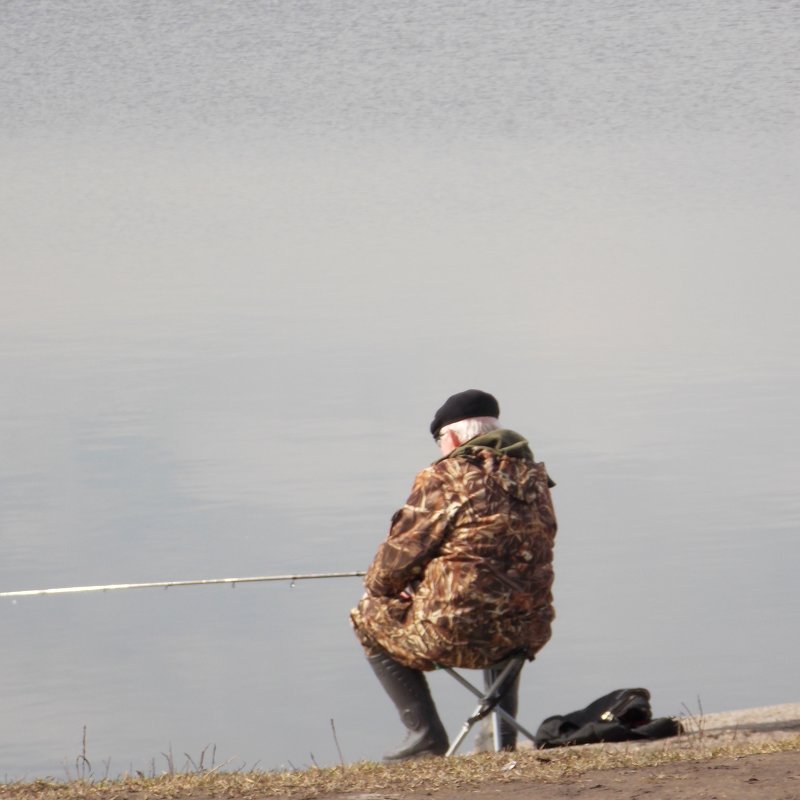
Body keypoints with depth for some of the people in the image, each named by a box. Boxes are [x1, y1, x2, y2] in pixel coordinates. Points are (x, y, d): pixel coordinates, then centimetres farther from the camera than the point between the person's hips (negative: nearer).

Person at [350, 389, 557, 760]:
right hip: (528, 633, 6)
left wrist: (376, 585, 18)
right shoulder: (533, 477, 10)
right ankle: (503, 736, 33)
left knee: (369, 617, 20)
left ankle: (424, 731, 11)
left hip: (456, 632, -6)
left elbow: (401, 551, -6)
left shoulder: (443, 479, -11)